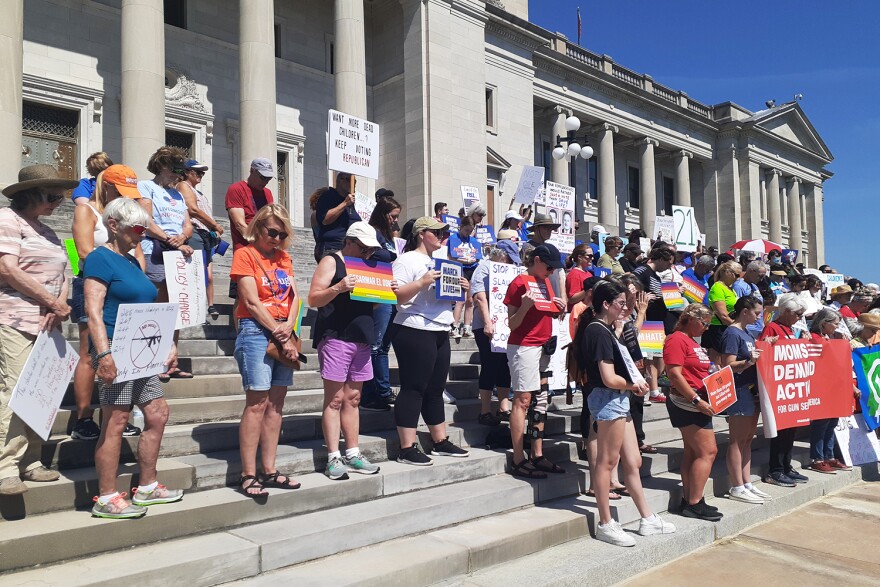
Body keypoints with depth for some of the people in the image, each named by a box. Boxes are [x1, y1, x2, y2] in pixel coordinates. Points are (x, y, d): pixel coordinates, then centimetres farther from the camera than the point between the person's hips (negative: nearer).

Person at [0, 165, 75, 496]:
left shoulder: (47, 232, 21)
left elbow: (61, 276, 16)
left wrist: (60, 307, -4)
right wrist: (52, 303, -11)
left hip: (49, 324, 7)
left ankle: (30, 463, 13)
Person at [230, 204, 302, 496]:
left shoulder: (284, 257, 17)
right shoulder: (245, 254, -2)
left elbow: (294, 296, 11)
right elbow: (252, 301, -9)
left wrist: (289, 326, -8)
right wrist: (279, 336, -11)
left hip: (284, 332, 6)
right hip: (256, 330, -6)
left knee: (276, 403, 6)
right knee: (257, 403, -8)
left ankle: (269, 470, 12)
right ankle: (248, 475, -2)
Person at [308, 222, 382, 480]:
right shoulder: (331, 262, -1)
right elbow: (313, 299, -9)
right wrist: (338, 288, -25)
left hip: (362, 338, 7)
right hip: (335, 337, -7)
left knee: (352, 399, 9)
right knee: (334, 400, -4)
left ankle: (352, 454, 14)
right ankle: (334, 458, -1)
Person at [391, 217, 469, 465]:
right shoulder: (407, 260, -7)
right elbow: (395, 296, -17)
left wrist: (462, 287, 6)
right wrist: (422, 282, -26)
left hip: (440, 332, 9)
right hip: (415, 332, -9)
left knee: (435, 389, 14)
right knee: (413, 389, -5)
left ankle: (441, 442, 23)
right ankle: (407, 448, 1)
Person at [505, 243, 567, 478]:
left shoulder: (546, 283, 15)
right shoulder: (519, 283, -8)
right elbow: (512, 324, -9)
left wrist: (559, 309, 4)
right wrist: (525, 306, -25)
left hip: (544, 346, 8)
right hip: (523, 346, -8)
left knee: (540, 399, 9)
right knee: (523, 399, -7)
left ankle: (537, 456, 15)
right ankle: (518, 461, -4)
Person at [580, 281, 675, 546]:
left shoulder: (606, 330, 14)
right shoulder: (599, 332, -16)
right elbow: (609, 379, -21)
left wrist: (635, 385, 3)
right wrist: (635, 385, -3)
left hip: (619, 400, 10)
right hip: (608, 399, -10)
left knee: (633, 462, 15)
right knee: (607, 462, -1)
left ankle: (648, 519, 25)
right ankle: (606, 525, 9)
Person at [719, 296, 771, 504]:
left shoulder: (747, 333, 16)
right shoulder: (732, 333, -12)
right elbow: (728, 366, -19)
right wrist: (748, 362, -33)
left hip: (752, 390, 9)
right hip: (739, 391, -9)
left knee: (748, 439, 13)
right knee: (738, 440, -4)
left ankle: (747, 484, 20)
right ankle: (737, 488, 2)